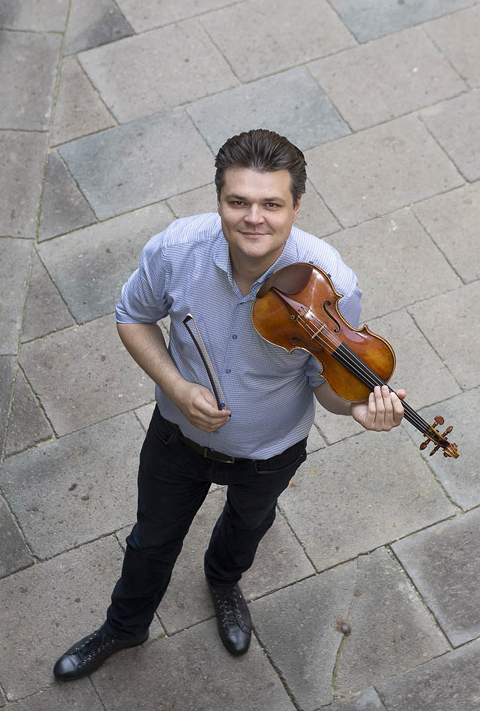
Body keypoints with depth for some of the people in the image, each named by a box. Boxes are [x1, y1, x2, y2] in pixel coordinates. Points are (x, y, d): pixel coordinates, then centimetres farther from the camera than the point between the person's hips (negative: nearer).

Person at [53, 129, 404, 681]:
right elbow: (133, 317, -10)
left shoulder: (329, 285, -34)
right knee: (154, 537, 26)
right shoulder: (176, 248, -30)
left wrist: (356, 406, -42)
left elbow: (327, 380, -18)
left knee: (247, 525, 34)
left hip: (268, 452, 0)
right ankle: (125, 626, 58)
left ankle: (224, 581, 70)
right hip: (179, 433, 1)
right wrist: (177, 387, -25)